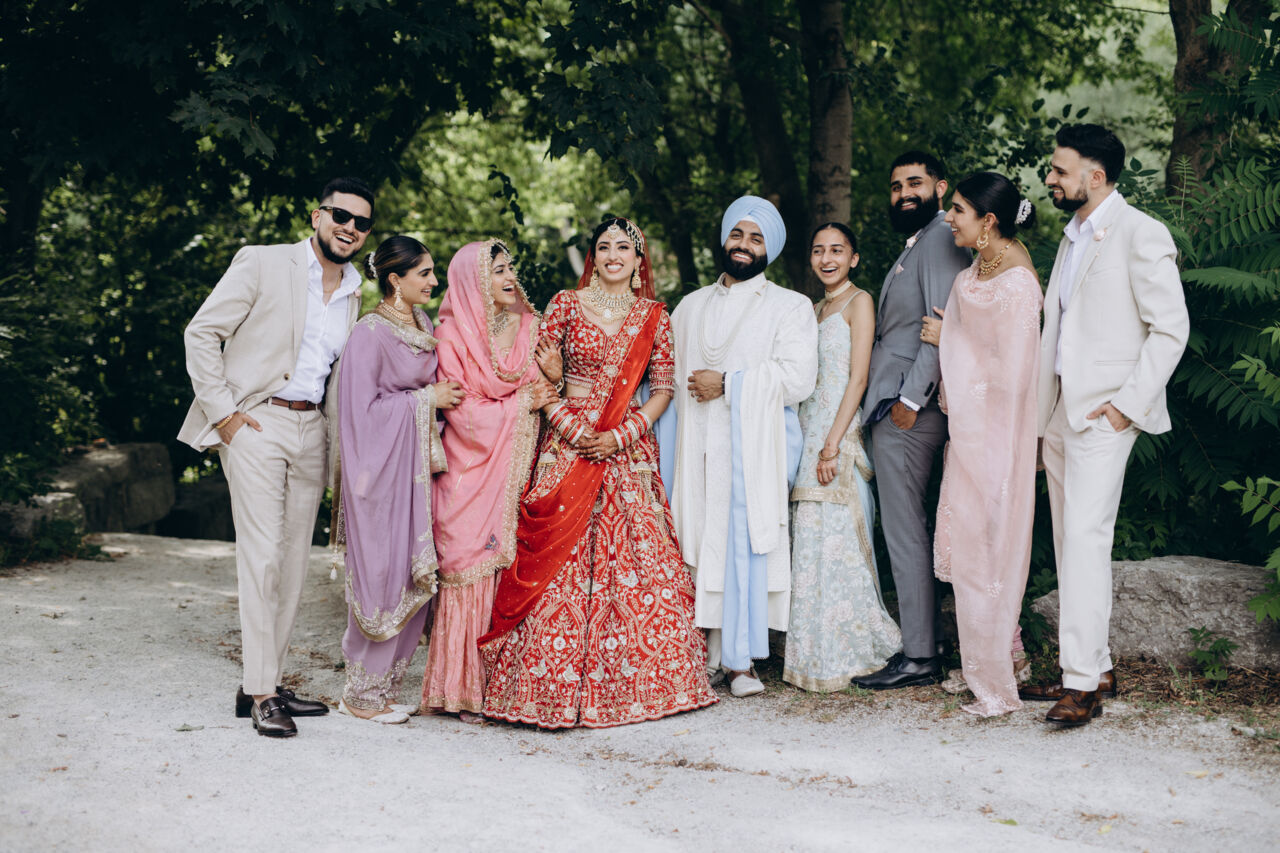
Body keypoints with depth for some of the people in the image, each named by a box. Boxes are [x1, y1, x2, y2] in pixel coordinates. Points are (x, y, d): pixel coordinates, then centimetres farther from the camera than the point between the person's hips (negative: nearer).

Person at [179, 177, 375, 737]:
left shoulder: (355, 293, 14)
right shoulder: (263, 263, -3)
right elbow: (202, 332, -4)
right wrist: (222, 409, -9)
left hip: (312, 429, 6)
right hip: (257, 423, -6)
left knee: (294, 559, 6)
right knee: (263, 554, -10)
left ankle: (267, 684, 15)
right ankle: (260, 693, -6)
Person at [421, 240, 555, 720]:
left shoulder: (527, 327, 13)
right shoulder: (452, 337, -3)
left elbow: (543, 389, 20)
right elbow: (463, 413, -9)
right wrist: (522, 404, -6)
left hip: (515, 469, 4)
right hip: (471, 469, -4)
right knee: (471, 571, -5)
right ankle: (464, 690, 2)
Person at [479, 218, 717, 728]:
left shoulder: (654, 318, 9)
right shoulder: (566, 305, 4)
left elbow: (663, 390, 6)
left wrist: (622, 435, -8)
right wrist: (571, 427, -10)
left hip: (630, 450, 2)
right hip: (569, 445, -2)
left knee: (636, 558, -1)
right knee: (560, 561, -6)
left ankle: (632, 681, 10)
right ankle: (555, 684, 1)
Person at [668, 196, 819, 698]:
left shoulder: (791, 307, 7)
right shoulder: (691, 307, 22)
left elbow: (797, 378, -7)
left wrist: (728, 384, -9)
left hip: (755, 445, -4)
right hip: (695, 446, 4)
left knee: (745, 547, -9)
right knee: (697, 544, -2)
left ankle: (739, 660, -5)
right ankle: (704, 651, 5)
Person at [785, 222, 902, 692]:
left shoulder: (859, 301, -4)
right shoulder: (817, 309, 20)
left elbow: (858, 377, -12)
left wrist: (833, 444, -19)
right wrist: (808, 443, 11)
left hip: (840, 435, -7)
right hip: (810, 433, 8)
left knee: (834, 542, -7)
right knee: (813, 542, 6)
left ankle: (845, 653, 1)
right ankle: (822, 654, 12)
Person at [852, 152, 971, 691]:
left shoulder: (941, 239, -10)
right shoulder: (914, 247, 22)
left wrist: (911, 398, -20)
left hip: (909, 410, -10)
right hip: (895, 409, 10)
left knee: (904, 530, -7)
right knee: (907, 528, 12)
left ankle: (919, 657, -2)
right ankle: (929, 640, 19)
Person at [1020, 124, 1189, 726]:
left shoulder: (1140, 235, -8)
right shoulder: (1073, 236, 19)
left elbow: (1171, 328, -12)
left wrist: (1129, 403, -17)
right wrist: (1039, 407, 16)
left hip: (1103, 413, -9)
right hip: (1058, 411, 9)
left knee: (1086, 537, -16)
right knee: (1069, 542, 9)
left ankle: (1083, 683, -15)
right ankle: (1095, 670, 17)